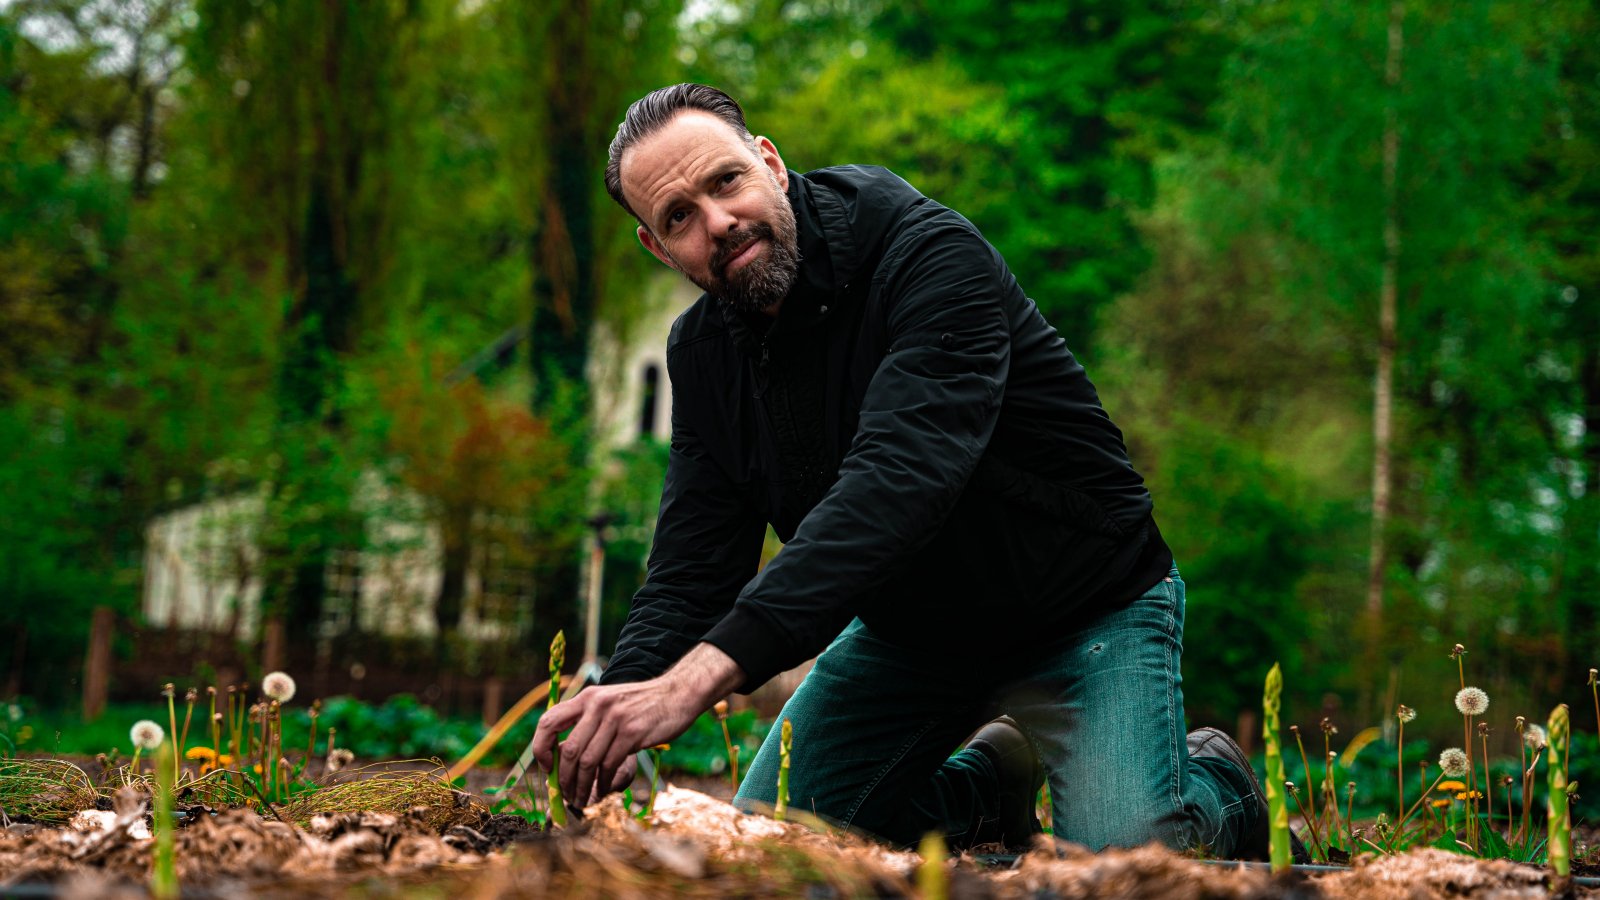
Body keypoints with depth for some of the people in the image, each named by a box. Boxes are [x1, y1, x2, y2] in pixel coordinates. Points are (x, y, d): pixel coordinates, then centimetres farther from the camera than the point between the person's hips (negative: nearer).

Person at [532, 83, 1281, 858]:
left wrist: (709, 668, -54)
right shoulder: (702, 352, -6)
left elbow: (899, 480, -43)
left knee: (1124, 860, -26)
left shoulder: (929, 255, -28)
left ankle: (1214, 786, 12)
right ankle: (994, 779, 24)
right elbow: (692, 568, -8)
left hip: (1084, 611, -6)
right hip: (908, 632, 6)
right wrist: (620, 704, -31)